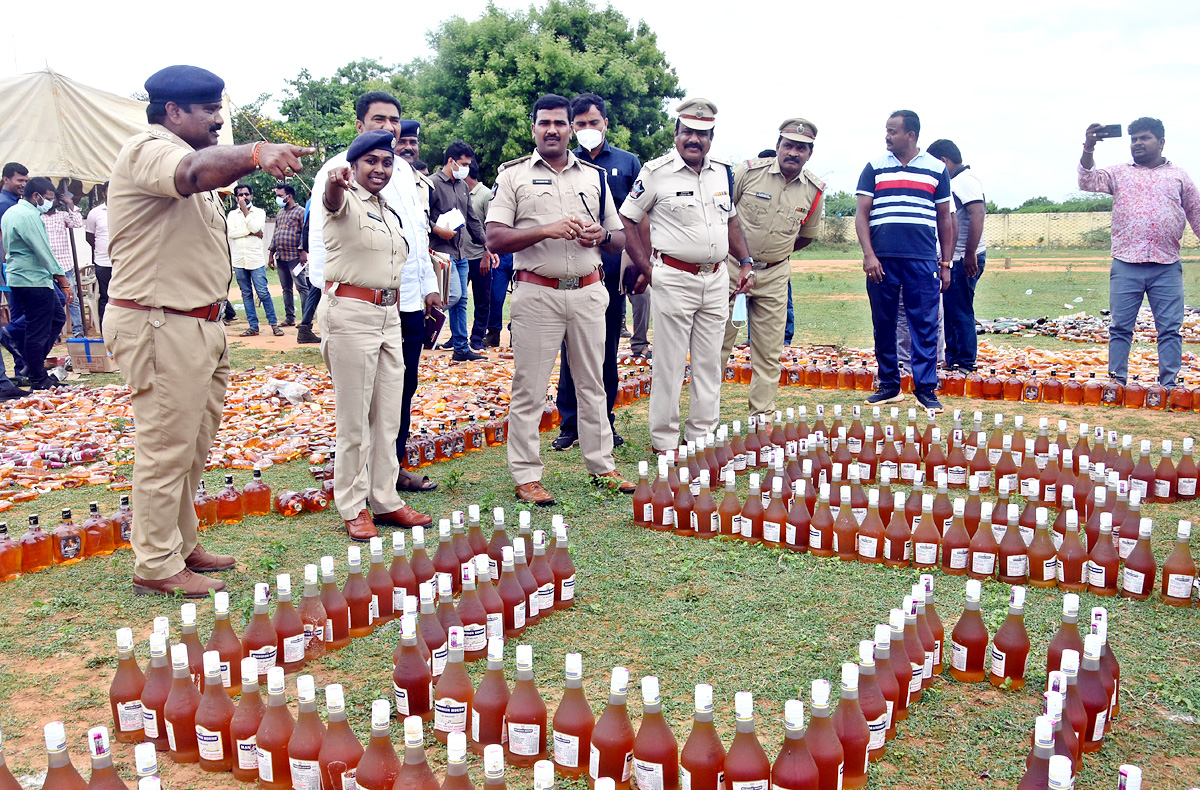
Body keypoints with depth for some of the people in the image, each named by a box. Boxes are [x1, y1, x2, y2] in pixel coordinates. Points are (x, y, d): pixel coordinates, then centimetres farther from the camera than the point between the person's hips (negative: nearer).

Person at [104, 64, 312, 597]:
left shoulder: (191, 154, 21)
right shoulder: (148, 151, -13)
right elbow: (195, 172, -36)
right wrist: (256, 154, -53)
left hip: (197, 324, 10)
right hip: (159, 326, -10)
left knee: (191, 451, 16)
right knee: (167, 449, -5)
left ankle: (182, 547, 27)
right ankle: (156, 567, 4)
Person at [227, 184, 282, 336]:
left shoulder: (259, 212, 6)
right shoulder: (232, 214, 12)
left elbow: (255, 227, -13)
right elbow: (231, 232, -5)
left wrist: (245, 210, -7)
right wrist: (251, 232, -8)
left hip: (256, 260, -3)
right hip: (238, 260, 3)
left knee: (263, 292, -7)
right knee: (246, 294, 6)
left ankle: (274, 324, 2)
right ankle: (253, 326, 11)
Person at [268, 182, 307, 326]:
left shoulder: (300, 211, -4)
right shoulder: (280, 213, 19)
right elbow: (275, 234, 22)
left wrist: (303, 251, -18)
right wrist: (271, 253, 18)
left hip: (295, 256, -8)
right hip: (281, 257, 8)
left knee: (301, 287, -8)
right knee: (286, 288, 10)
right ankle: (290, 318, 16)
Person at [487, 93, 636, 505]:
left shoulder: (594, 176, 15)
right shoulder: (513, 174, 5)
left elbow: (619, 239, 17)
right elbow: (495, 238, -6)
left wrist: (600, 235, -6)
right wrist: (546, 229, -17)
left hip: (588, 292, 4)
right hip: (537, 293, -3)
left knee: (592, 383, 10)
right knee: (529, 389, -2)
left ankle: (602, 466, 20)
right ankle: (526, 475, 6)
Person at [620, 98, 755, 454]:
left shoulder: (723, 172, 10)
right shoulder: (656, 172, -7)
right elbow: (627, 220, -2)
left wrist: (745, 261, 13)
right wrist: (647, 268, -7)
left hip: (716, 278, 6)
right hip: (673, 278, -5)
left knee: (709, 363, 10)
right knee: (669, 364, -1)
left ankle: (701, 437, 21)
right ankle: (664, 442, 10)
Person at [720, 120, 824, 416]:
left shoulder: (814, 190, 0)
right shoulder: (748, 171, -9)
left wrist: (776, 253, 13)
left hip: (774, 276, 3)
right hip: (732, 268, -3)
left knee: (769, 352, 7)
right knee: (717, 343, 0)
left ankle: (763, 416, 17)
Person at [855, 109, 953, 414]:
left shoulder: (936, 169, 10)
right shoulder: (875, 167, 9)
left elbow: (944, 219, 13)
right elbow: (861, 214, 5)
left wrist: (946, 263, 9)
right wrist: (869, 255, -7)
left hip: (922, 260, -1)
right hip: (882, 260, 1)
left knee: (925, 325, -2)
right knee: (883, 325, 5)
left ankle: (926, 388, 4)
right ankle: (889, 386, 15)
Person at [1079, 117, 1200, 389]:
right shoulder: (1119, 173, 13)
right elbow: (1088, 181, -3)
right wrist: (1088, 149, -17)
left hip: (1167, 267, 1)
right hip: (1126, 265, 0)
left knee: (1170, 328, 0)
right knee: (1120, 327, 1)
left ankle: (1169, 385, 4)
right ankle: (1117, 382, 7)